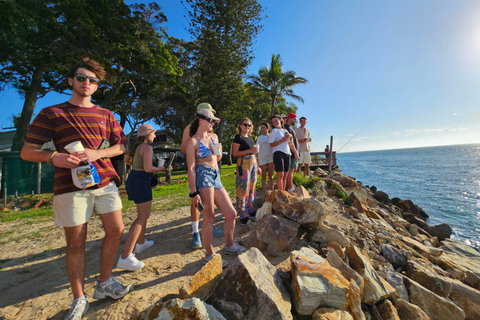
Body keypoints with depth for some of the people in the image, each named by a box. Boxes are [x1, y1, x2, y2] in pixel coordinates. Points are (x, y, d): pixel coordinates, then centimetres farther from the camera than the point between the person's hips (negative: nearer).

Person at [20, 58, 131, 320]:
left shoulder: (106, 115, 14)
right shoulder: (50, 113, 7)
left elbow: (120, 146, 9)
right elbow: (27, 152, 4)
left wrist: (96, 154, -8)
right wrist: (53, 157, -17)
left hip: (105, 181, 3)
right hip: (70, 186, -2)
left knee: (115, 231, 3)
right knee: (75, 243, 5)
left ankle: (104, 284, 25)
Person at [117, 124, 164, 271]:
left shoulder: (135, 146, 14)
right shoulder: (147, 147, -14)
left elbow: (126, 160, 28)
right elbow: (148, 168, -21)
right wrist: (159, 169, -3)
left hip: (132, 180, 10)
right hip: (141, 182, -10)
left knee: (144, 214, 22)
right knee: (142, 218, -9)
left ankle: (141, 242, 35)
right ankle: (125, 257, -11)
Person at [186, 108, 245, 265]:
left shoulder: (214, 136, 17)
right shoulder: (193, 141, -3)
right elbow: (191, 168, -9)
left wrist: (219, 152, 3)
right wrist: (194, 193, -16)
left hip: (216, 177, 7)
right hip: (203, 175, -7)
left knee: (231, 214, 8)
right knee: (209, 217, -6)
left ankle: (229, 246, 29)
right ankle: (209, 255, 12)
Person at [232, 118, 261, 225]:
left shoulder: (251, 137, 18)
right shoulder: (238, 137, -4)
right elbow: (234, 153, -14)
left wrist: (257, 166, 19)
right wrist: (249, 151, -20)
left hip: (253, 164, 8)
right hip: (243, 164, -8)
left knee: (252, 188, 11)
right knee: (243, 190, -5)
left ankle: (251, 211, 24)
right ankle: (243, 216, 4)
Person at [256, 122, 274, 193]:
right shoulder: (259, 137, 7)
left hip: (271, 157, 1)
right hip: (262, 158, -1)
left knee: (271, 177, 4)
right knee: (264, 177, 2)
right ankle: (265, 193, 7)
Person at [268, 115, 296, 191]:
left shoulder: (285, 131, 19)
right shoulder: (274, 131, 1)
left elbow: (290, 144, 24)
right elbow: (271, 144, -7)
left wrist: (290, 137, 5)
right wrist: (282, 140, -11)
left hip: (287, 154, 6)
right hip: (278, 153, -6)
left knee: (285, 176, 6)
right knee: (280, 175, -9)